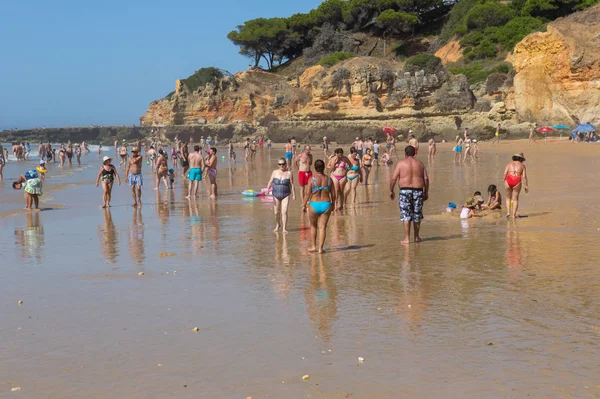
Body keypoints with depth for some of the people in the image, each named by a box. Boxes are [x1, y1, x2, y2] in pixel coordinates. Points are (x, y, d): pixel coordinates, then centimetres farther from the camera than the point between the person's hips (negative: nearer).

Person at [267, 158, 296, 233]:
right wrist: (267, 189, -13)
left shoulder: (289, 173, -3)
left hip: (285, 195, -2)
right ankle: (277, 224, 36)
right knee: (276, 212, 8)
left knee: (284, 212, -12)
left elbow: (292, 184, 0)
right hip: (276, 195, 2)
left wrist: (294, 194, -1)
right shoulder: (275, 172, 2)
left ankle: (284, 228, -7)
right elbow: (270, 182, 3)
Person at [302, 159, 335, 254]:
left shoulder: (312, 179, -10)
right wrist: (332, 204, 18)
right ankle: (320, 248, 2)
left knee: (313, 226, 18)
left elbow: (307, 194, -10)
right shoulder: (329, 179, -1)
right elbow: (333, 194, 3)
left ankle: (313, 246, 23)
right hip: (326, 204, 2)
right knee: (322, 227, 5)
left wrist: (304, 205, 1)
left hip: (314, 205, -1)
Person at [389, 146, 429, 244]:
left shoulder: (401, 163, -2)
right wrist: (426, 192, 12)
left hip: (405, 191, -3)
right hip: (418, 191, 3)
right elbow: (426, 179, 5)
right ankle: (417, 237, 24)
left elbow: (393, 178, -6)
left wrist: (391, 191, 3)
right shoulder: (420, 164, 8)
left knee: (406, 215, -1)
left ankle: (407, 238, -4)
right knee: (417, 215, 14)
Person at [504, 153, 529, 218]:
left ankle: (508, 212, 8)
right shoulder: (522, 165, 12)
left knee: (508, 197, 20)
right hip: (517, 182, -1)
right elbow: (524, 177, 2)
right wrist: (526, 186, 4)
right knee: (515, 199, 9)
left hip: (508, 181, 1)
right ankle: (514, 215, 4)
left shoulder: (509, 164, 16)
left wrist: (504, 181, 13)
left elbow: (505, 174, 2)